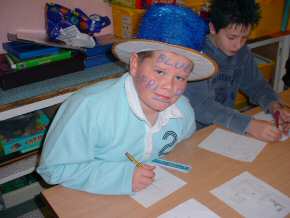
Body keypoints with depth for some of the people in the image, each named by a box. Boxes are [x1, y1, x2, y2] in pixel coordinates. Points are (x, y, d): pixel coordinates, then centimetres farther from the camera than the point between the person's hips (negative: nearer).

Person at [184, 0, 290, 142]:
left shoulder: (242, 51, 0)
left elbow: (256, 85, 10)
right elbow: (199, 105, -28)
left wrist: (275, 106, -10)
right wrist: (248, 125, -34)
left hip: (228, 128, 6)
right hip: (196, 132, -6)